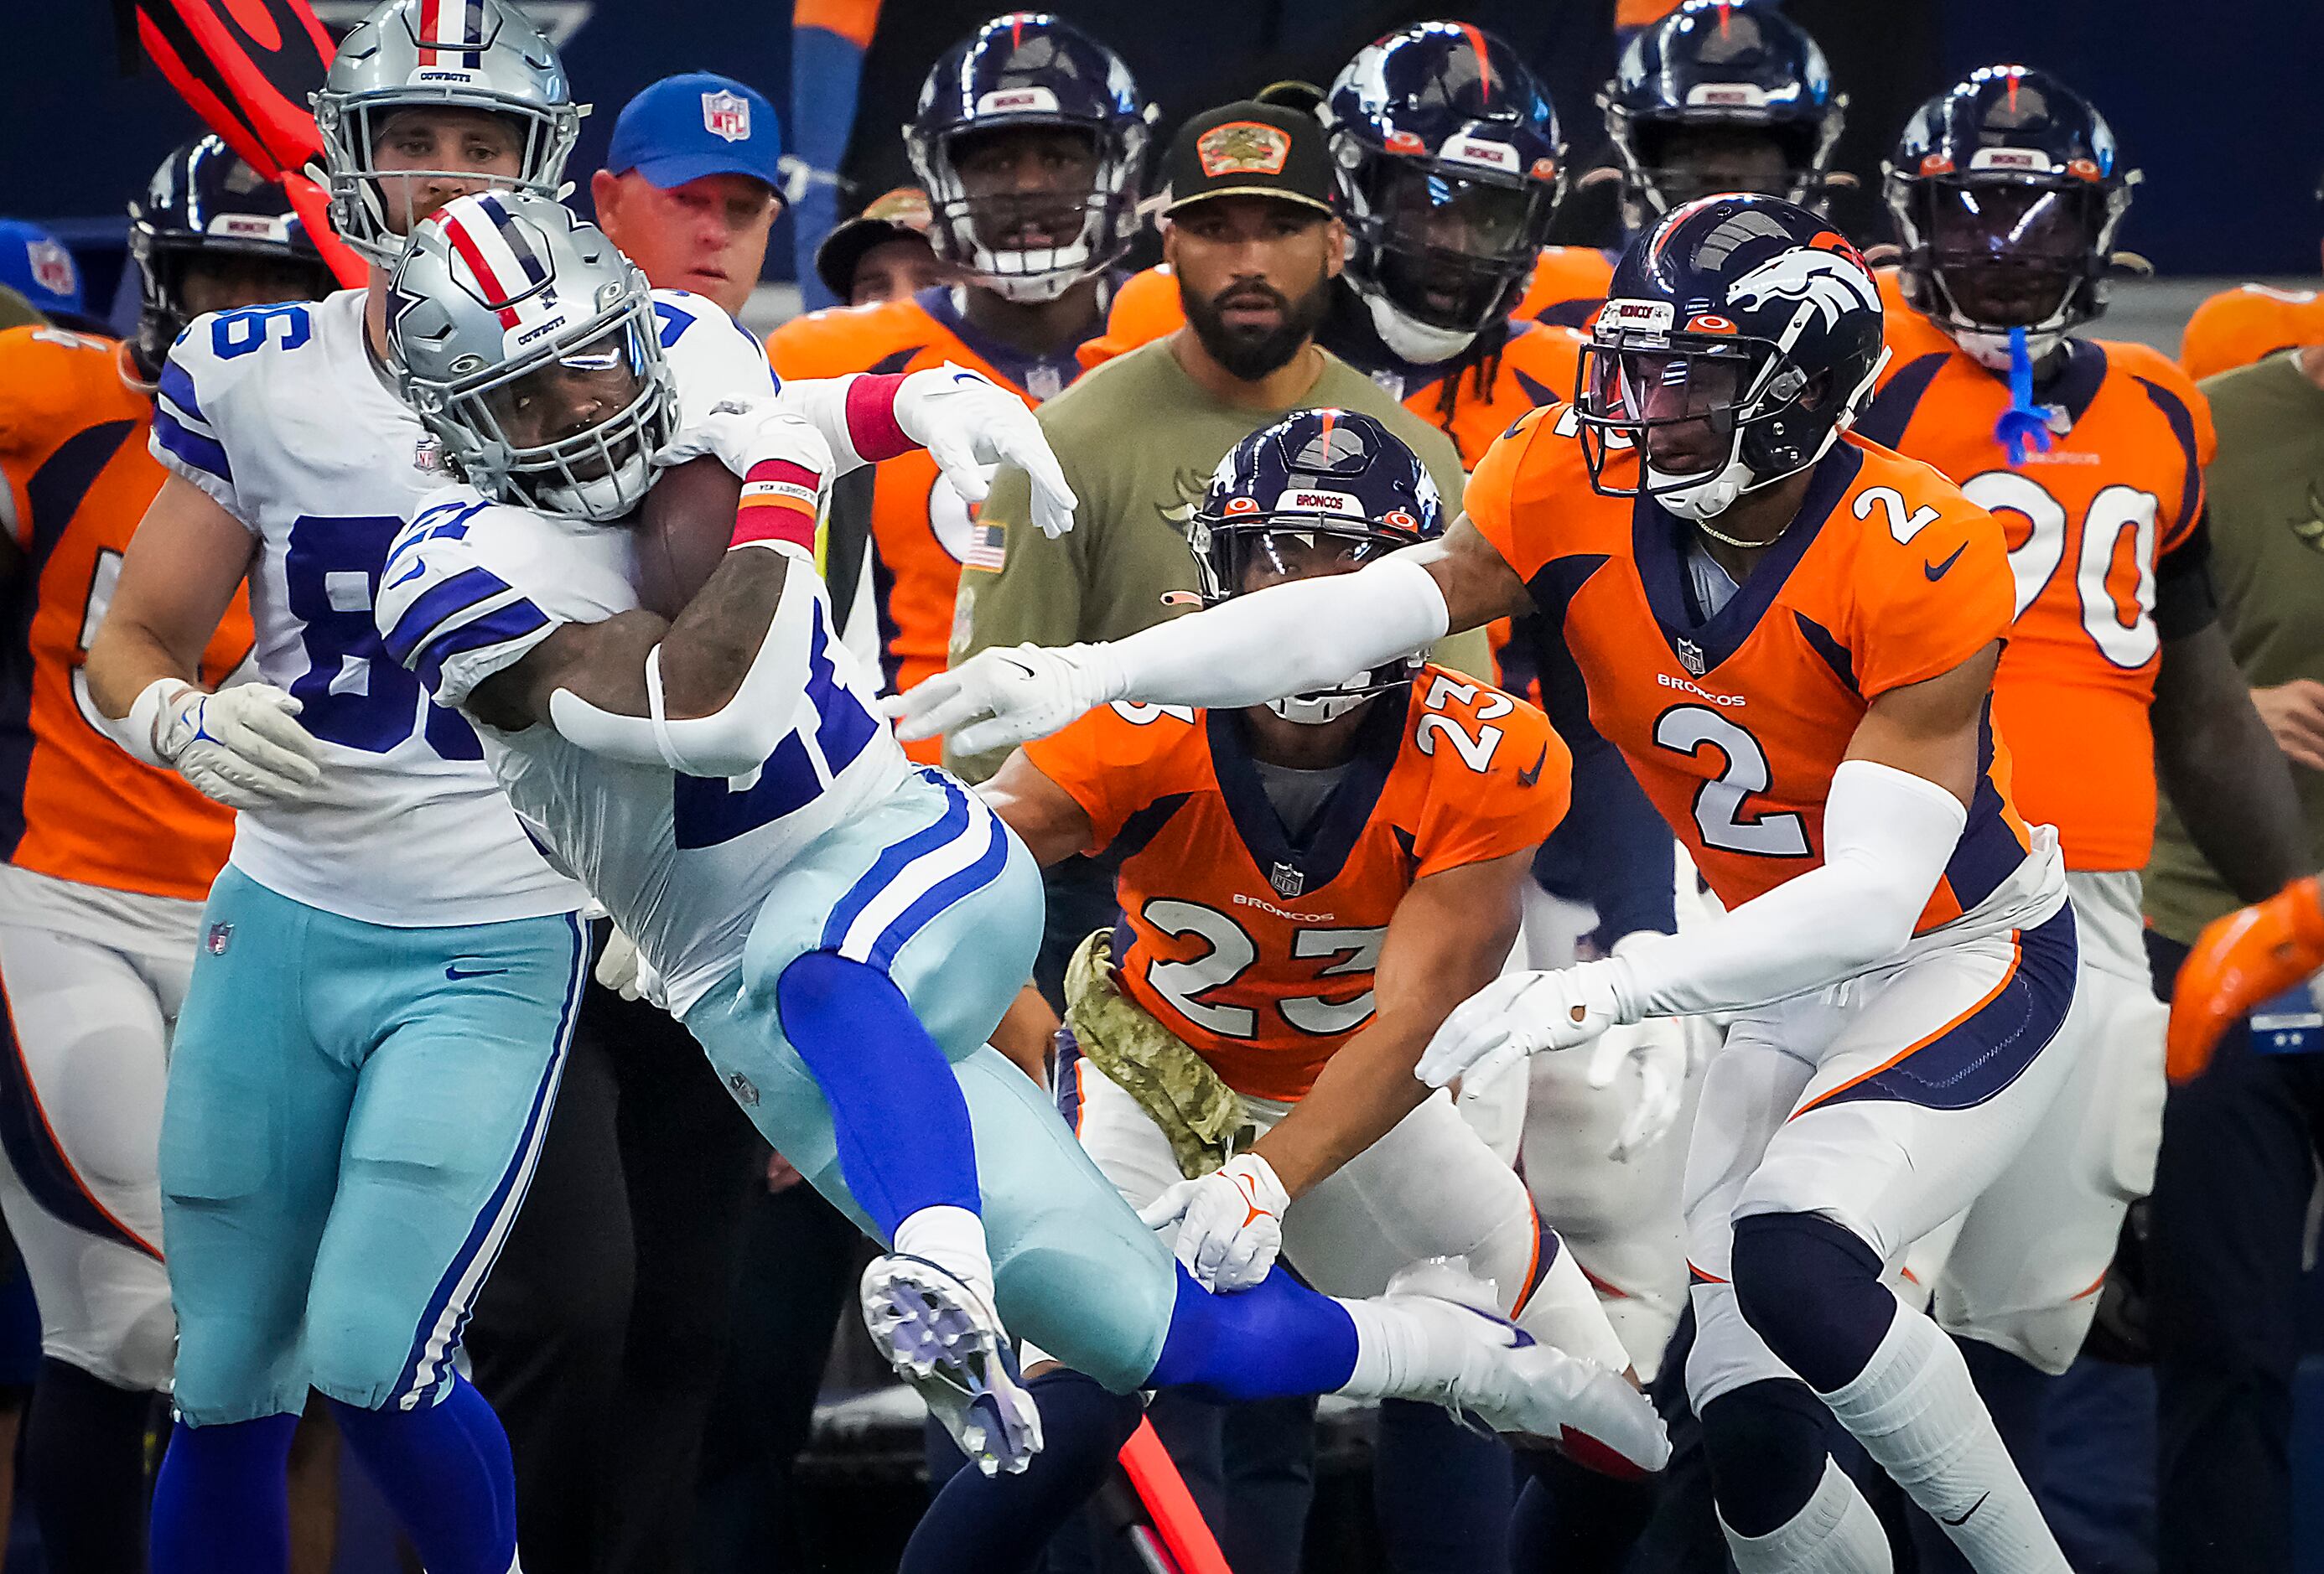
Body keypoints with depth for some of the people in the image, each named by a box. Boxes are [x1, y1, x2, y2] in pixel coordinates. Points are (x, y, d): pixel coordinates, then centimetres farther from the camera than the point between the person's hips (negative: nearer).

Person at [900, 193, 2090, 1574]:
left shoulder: (1916, 559, -28)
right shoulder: (1580, 492, -14)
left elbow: (1874, 892, -33)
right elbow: (1352, 615, -25)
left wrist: (1612, 991, -43)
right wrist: (1097, 673, -40)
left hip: (1976, 958, -6)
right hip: (1799, 981, 6)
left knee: (1790, 1257, -30)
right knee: (1750, 1422, -3)